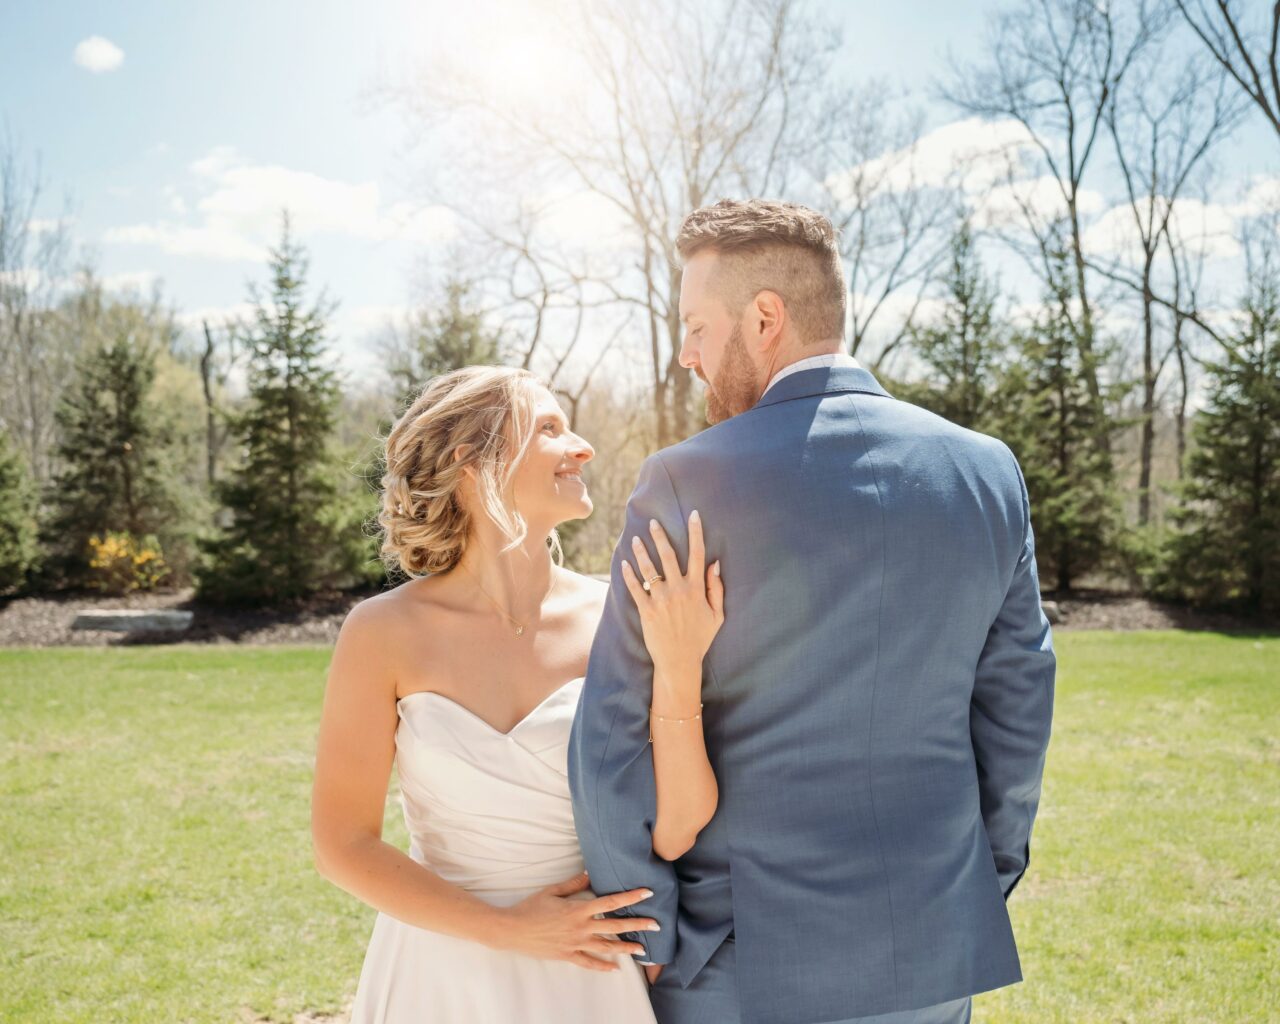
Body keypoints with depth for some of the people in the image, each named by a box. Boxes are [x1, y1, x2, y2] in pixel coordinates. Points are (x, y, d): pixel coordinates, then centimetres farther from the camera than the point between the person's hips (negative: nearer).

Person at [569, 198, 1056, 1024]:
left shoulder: (686, 484, -15)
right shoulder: (987, 472, -2)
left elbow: (612, 742, -14)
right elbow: (1016, 705, 5)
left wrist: (647, 942, -2)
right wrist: (986, 887, 16)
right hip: (935, 954, 4)